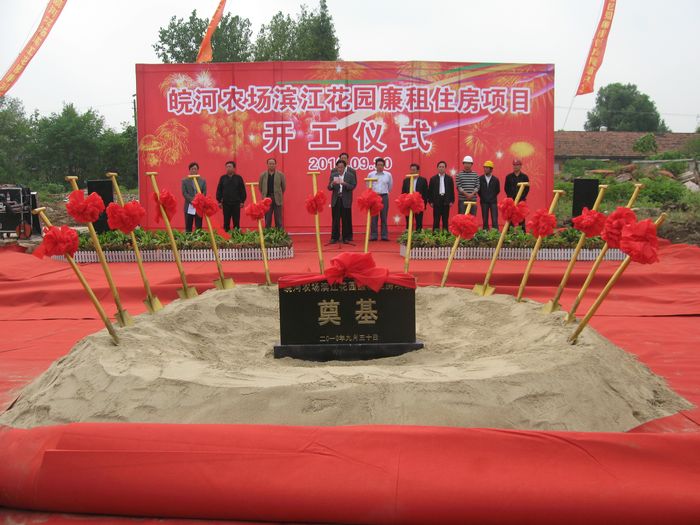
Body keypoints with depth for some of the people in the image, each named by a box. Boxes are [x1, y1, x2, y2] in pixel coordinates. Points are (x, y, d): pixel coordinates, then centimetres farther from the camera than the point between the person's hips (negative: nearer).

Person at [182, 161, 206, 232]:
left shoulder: (203, 181, 8)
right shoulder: (185, 181, 6)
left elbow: (204, 193, 1)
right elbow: (184, 193, -3)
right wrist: (192, 200, -18)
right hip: (189, 207, -1)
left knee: (199, 227, 1)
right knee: (188, 227, 3)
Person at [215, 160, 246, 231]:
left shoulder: (238, 178, 3)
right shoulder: (223, 178, 7)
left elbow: (242, 190, 3)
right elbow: (219, 190, 8)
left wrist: (242, 201, -3)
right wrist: (219, 201, 2)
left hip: (236, 203, -1)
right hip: (226, 203, 1)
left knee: (236, 222, 1)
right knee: (226, 222, 4)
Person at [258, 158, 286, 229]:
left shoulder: (280, 175, 0)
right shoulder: (263, 175, 3)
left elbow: (284, 186, 8)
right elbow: (260, 187, 13)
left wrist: (279, 195, 11)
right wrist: (264, 195, 14)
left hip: (277, 200, -1)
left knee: (278, 220, 2)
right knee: (267, 220, 4)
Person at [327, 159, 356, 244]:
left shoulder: (350, 175, 1)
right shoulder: (333, 175, 7)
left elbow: (353, 187, -5)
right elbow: (329, 188, 5)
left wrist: (345, 184, -21)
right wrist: (332, 184, -17)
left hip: (346, 200, -2)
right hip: (336, 200, 2)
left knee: (346, 220, 1)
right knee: (335, 220, 3)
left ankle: (346, 237, 9)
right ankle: (334, 237, 8)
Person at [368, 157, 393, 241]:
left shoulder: (388, 175, 3)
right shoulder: (371, 174, 1)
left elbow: (390, 186, 14)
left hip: (384, 197, 0)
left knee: (384, 217, 2)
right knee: (374, 217, 0)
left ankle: (384, 235, 5)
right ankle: (373, 235, 3)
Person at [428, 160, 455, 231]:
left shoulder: (449, 178, 7)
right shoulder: (433, 178, 6)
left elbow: (452, 190, 6)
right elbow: (430, 191, 4)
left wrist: (451, 201, -1)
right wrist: (430, 201, -2)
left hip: (446, 202, 1)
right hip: (436, 201, -1)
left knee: (445, 220, 3)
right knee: (436, 220, 0)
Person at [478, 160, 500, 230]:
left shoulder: (495, 179, 2)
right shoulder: (480, 179, 1)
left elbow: (498, 190, 12)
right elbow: (478, 190, 9)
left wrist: (492, 197, 7)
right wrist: (482, 197, 7)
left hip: (493, 201, -1)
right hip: (484, 202, 1)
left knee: (494, 219, -5)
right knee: (485, 219, 3)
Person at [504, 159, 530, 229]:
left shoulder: (525, 177, 7)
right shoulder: (508, 177, 9)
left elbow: (527, 189, 5)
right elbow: (506, 188, 8)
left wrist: (522, 197, -6)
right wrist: (510, 197, -3)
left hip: (521, 200, 0)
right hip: (511, 200, 0)